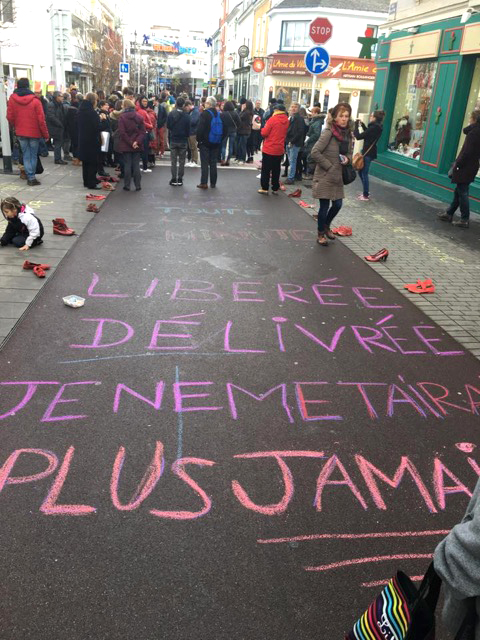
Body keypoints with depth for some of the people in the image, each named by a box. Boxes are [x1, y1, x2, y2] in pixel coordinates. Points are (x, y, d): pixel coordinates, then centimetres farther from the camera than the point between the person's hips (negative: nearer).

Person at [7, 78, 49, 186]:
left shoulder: (12, 99, -3)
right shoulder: (35, 100, -11)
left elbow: (10, 117, 0)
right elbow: (41, 119, -12)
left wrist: (16, 127, 18)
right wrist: (45, 134, -4)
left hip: (20, 132, 2)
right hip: (34, 132, -2)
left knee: (26, 155, 10)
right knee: (33, 155, 9)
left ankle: (30, 177, 4)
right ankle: (31, 177, 9)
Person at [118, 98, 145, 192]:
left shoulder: (122, 117, -5)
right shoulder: (139, 117, 4)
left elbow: (122, 133, -11)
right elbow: (143, 131, -3)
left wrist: (130, 143, -11)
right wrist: (137, 142, -11)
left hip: (126, 145, -2)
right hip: (137, 146, 2)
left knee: (127, 165, 4)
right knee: (136, 165, 7)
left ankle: (127, 185, 6)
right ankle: (138, 185, 6)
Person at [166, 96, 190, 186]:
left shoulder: (171, 114, -8)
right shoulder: (186, 116, -10)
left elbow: (168, 126, -1)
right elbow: (188, 129, -4)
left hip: (173, 140, 1)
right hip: (183, 141, -1)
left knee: (173, 161, 8)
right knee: (181, 161, 7)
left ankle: (174, 179, 5)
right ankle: (180, 179, 7)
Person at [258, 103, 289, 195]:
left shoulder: (272, 119, -13)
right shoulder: (287, 121, 2)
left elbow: (264, 133, -13)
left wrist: (263, 128, 6)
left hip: (269, 149, -4)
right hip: (280, 150, 4)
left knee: (266, 170, 4)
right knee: (276, 170, 12)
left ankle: (264, 188, 6)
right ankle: (275, 188, 16)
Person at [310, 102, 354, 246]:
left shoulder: (348, 133, 5)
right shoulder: (328, 132, -15)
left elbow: (349, 152, 19)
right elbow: (315, 153, -20)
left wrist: (347, 158, -5)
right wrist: (329, 166, -15)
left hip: (337, 176, 6)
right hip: (325, 176, -6)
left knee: (338, 204, 11)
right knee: (325, 206, 2)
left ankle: (326, 226, 38)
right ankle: (321, 234, 21)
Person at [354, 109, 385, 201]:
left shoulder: (373, 128, -21)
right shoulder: (377, 127, 7)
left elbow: (358, 136, -21)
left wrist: (356, 125, -10)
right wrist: (362, 124, 18)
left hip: (368, 153, -10)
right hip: (369, 152, 10)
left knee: (364, 174, 0)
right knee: (361, 172, 20)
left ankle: (366, 196, 8)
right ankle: (366, 192, 27)